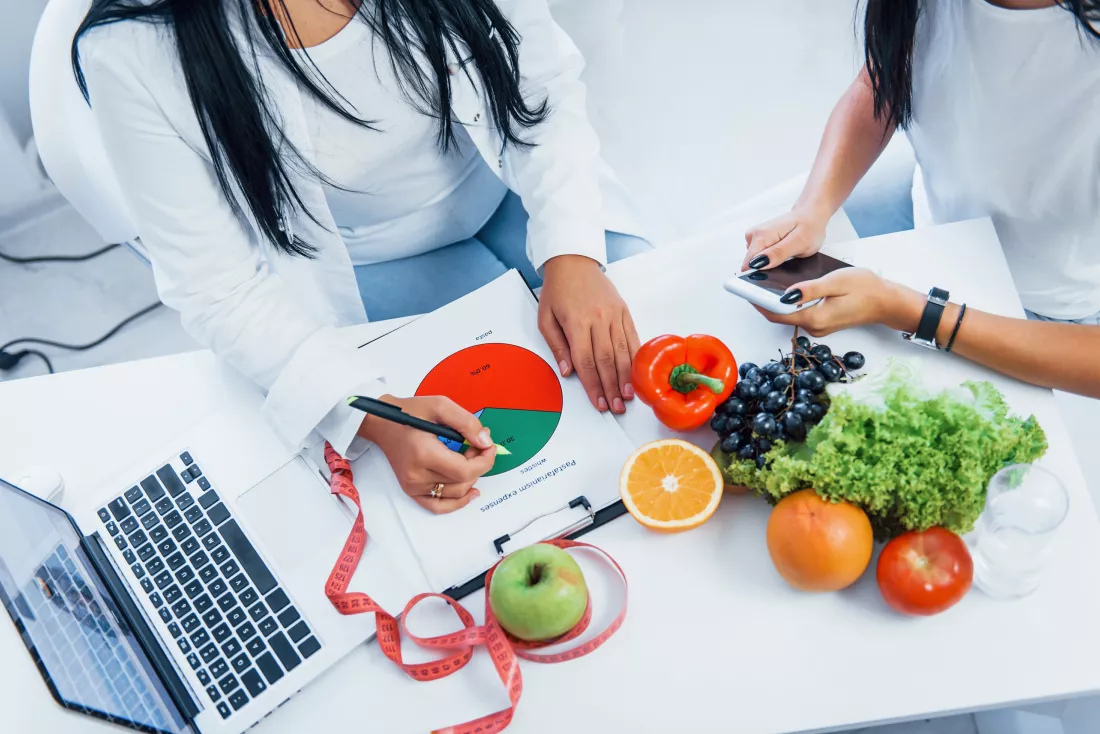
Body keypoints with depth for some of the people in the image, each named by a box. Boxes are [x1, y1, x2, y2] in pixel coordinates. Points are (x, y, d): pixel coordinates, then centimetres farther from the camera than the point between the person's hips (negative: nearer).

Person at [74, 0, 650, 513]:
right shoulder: (130, 53, -30)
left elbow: (546, 86, -14)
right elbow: (218, 287, -24)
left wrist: (572, 253, -30)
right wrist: (373, 416, -38)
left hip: (508, 191, 3)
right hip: (362, 267, -2)